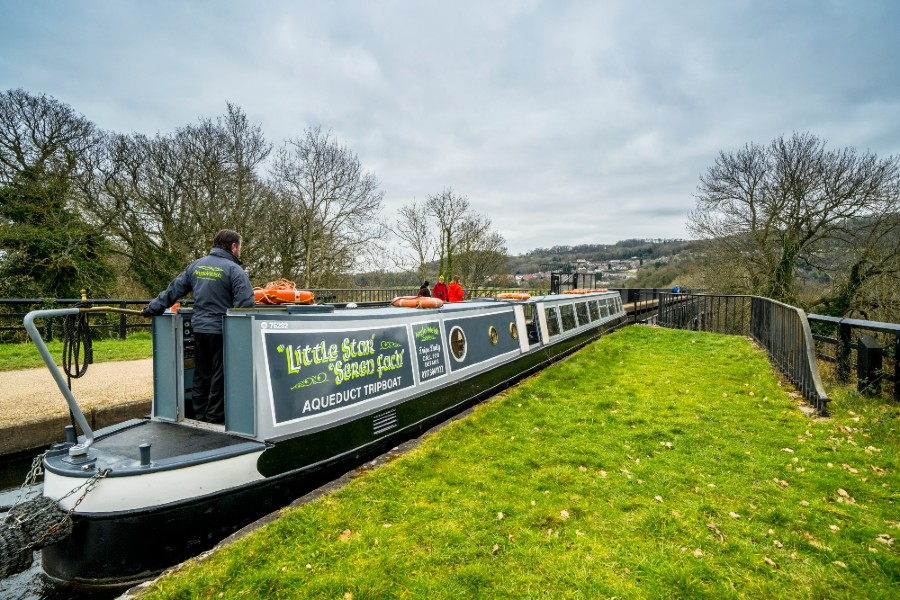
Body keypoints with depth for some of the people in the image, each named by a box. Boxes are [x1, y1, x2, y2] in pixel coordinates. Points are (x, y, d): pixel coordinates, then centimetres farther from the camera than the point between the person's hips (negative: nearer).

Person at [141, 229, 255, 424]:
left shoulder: (196, 266, 8)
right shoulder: (234, 270, -12)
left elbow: (173, 291, 12)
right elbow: (245, 305, -19)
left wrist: (152, 308, 22)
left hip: (199, 328, 6)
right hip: (222, 331, -6)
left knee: (201, 374, 18)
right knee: (219, 376, 5)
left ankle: (200, 415, 28)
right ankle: (214, 418, 14)